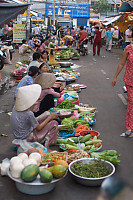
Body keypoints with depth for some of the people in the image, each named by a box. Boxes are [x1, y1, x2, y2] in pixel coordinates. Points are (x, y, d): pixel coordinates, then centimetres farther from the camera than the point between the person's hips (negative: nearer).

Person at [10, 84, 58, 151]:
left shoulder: (16, 107, -7)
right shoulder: (28, 114, -31)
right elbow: (38, 128, -16)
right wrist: (50, 117, -7)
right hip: (27, 139, -8)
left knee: (47, 114, 11)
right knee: (54, 123, -10)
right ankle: (46, 146, -3)